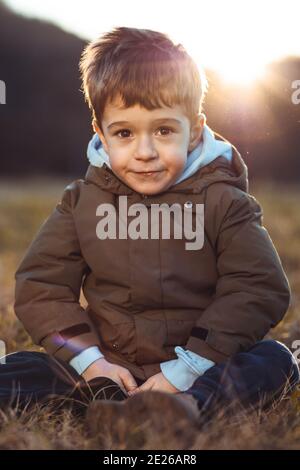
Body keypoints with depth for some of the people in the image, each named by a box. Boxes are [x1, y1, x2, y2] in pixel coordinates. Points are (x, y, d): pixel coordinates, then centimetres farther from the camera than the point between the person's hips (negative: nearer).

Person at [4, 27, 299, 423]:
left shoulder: (223, 202, -3)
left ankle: (188, 403, -50)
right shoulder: (82, 201, 4)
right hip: (109, 368, 2)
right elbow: (40, 283, 3)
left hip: (197, 366, -1)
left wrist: (188, 369, -18)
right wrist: (89, 360, -12)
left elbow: (260, 290, -10)